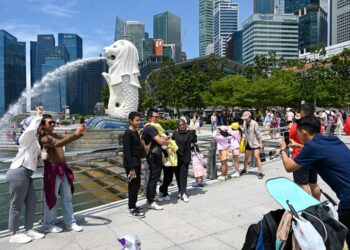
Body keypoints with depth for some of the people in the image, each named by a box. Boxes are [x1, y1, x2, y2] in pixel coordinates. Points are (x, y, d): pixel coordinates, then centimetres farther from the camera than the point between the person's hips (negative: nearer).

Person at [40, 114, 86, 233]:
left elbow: (67, 138, 6)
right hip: (53, 170, -8)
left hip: (63, 169, 8)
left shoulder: (56, 135, 14)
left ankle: (70, 223, 22)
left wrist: (80, 133, -15)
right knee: (51, 198, 4)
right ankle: (48, 225, 19)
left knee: (67, 197, 12)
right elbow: (58, 144, -28)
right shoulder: (43, 139, -12)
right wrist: (75, 134, -35)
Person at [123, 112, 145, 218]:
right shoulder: (127, 134, -15)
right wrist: (131, 168, -20)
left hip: (137, 163, 9)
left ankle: (133, 206, 28)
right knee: (133, 186, -2)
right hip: (131, 164, -9)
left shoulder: (136, 132, 12)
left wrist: (137, 164, 15)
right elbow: (127, 152, -19)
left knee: (136, 185, 14)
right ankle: (132, 210, 9)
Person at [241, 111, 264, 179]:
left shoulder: (254, 123, -17)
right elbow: (243, 131, 14)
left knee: (256, 157, -12)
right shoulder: (245, 123, 1)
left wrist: (260, 143, -12)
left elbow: (258, 133, -13)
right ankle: (244, 169, 36)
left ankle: (260, 173, -6)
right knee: (246, 157, 16)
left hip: (255, 143, -6)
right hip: (248, 143, 6)